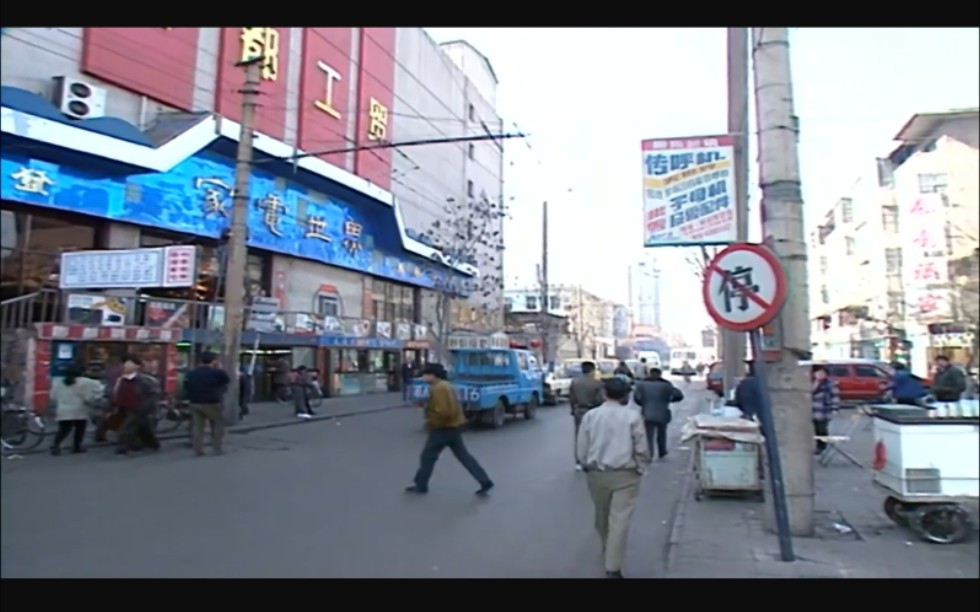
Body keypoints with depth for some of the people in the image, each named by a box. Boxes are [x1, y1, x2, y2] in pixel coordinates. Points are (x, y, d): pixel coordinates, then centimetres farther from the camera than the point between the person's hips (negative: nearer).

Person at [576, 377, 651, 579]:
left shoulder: (590, 415, -2)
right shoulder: (632, 416, -9)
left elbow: (581, 449, 0)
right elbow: (641, 449, -8)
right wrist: (640, 469, 9)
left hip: (596, 474, 4)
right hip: (625, 475, -3)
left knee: (602, 515, 23)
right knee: (620, 520, -1)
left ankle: (607, 548, 47)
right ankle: (613, 569, -2)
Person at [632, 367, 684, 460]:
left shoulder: (642, 383, -1)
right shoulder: (666, 384, -4)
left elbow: (636, 398, -7)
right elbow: (679, 396, -6)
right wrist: (668, 400, 10)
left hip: (647, 414, 0)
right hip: (662, 415, 0)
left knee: (648, 436, 4)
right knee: (661, 434, 22)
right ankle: (662, 453, 39)